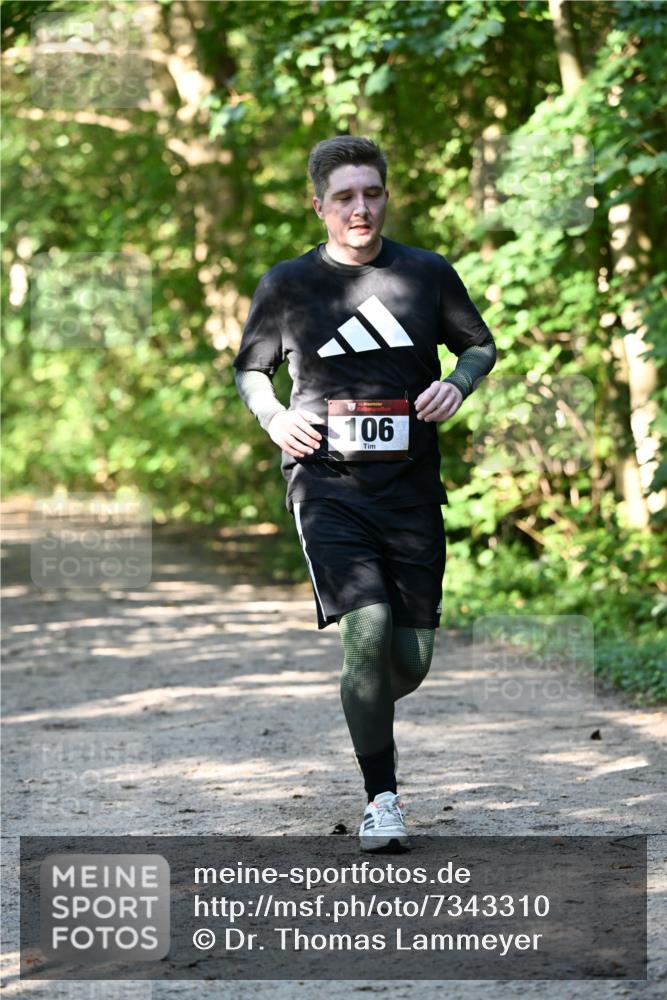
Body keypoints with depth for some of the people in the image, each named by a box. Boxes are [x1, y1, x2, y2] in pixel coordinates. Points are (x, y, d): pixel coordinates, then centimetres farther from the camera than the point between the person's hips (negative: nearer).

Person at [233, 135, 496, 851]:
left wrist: (458, 383, -4)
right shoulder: (286, 286, 3)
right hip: (327, 485, -2)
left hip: (412, 490, 2)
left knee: (411, 658, 1)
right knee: (366, 627, -21)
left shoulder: (428, 275, 5)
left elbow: (481, 346, 18)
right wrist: (273, 415, -5)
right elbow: (249, 369, 16)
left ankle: (365, 715, 39)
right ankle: (381, 799, -7)